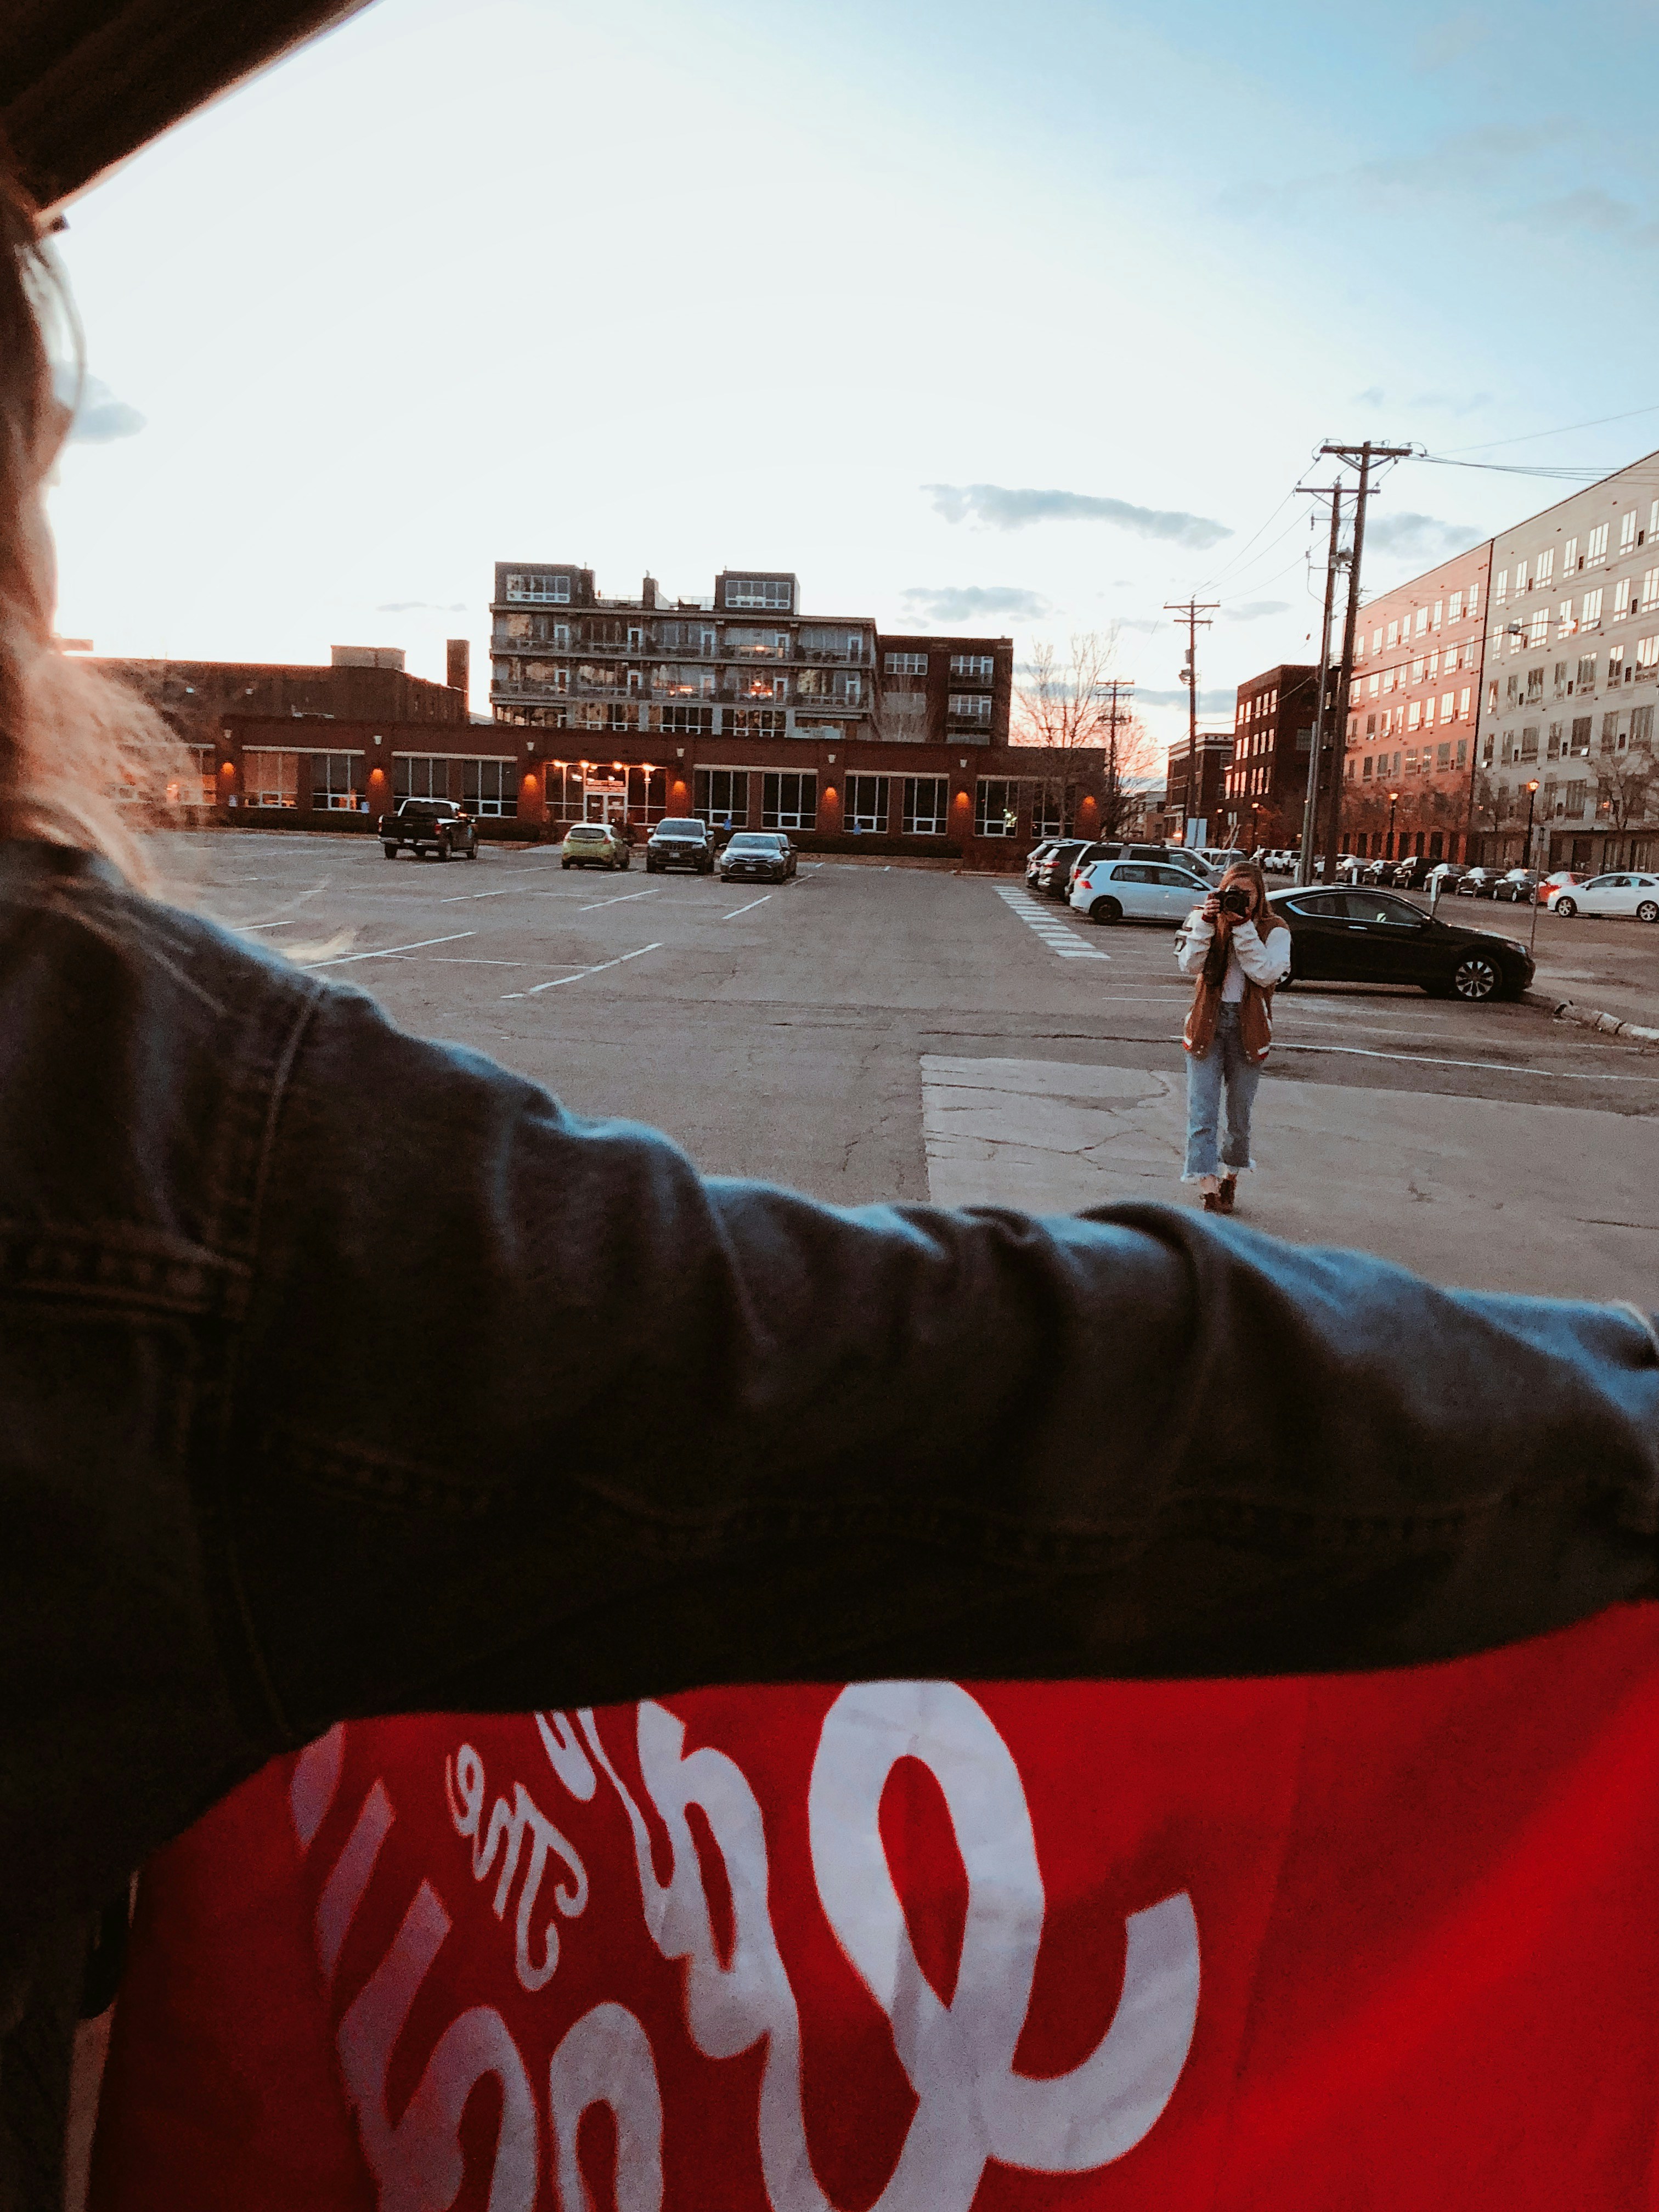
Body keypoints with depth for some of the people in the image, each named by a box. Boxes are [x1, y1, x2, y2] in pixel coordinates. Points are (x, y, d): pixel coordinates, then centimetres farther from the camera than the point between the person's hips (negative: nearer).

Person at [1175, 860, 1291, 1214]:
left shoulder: (1274, 931, 0)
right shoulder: (1206, 922, 4)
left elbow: (1266, 973, -16)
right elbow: (1190, 965, -10)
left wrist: (1244, 927, -17)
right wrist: (1206, 922, -17)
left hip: (1248, 1029, 0)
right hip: (1207, 1025, 0)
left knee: (1239, 1115, 11)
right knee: (1202, 1115, -8)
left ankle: (1230, 1178, 33)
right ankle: (1209, 1195, -7)